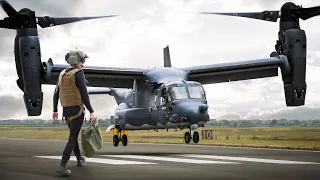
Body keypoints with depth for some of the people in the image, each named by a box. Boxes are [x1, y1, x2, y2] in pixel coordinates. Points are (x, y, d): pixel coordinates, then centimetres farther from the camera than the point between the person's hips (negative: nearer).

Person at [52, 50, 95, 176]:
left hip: (66, 111, 8)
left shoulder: (62, 74, 10)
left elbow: (56, 94, 13)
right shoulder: (78, 73, -14)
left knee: (74, 135, 24)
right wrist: (91, 111, -14)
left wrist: (55, 111, 20)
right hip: (77, 110, -8)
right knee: (72, 138, -5)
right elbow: (84, 94, -18)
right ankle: (62, 165, -12)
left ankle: (79, 159, 39)